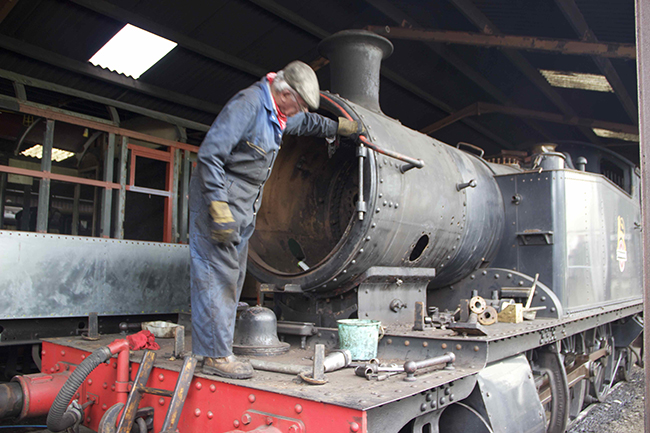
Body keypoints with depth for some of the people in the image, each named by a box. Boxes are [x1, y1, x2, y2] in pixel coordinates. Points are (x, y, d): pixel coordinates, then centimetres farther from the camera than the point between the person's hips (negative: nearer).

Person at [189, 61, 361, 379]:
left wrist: (340, 127, 43)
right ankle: (215, 356, -1)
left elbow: (308, 123, 36)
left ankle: (218, 351, 18)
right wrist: (218, 207, -26)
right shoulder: (249, 104, -17)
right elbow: (210, 153, -22)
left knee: (231, 279, 9)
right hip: (220, 197, -10)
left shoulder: (280, 115, 12)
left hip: (244, 206, 10)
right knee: (217, 275, -8)